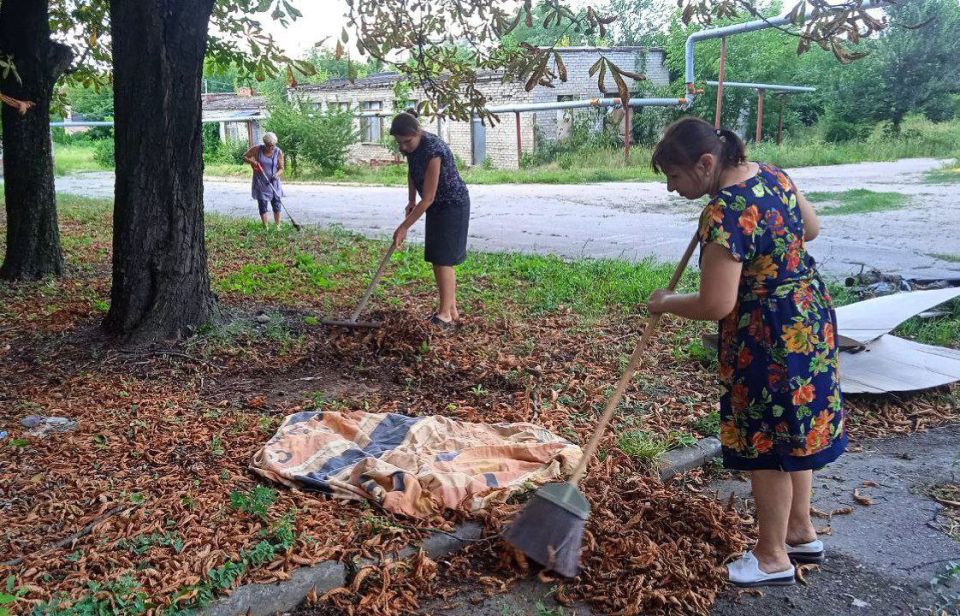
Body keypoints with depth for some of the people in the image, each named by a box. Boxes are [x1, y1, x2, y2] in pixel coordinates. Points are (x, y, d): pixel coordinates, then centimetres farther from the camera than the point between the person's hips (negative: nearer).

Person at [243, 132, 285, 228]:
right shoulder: (257, 150, -8)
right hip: (261, 183, -1)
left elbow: (281, 168, -1)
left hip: (274, 183, 1)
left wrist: (277, 174, -22)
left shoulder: (278, 152, -6)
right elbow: (244, 157, 3)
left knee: (277, 205, 3)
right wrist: (251, 161, -18)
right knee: (263, 206, 0)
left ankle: (277, 227, 16)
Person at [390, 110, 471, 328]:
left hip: (452, 205, -9)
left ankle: (445, 313, -3)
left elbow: (427, 199, -29)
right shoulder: (411, 146, -5)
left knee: (443, 259, -9)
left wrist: (403, 228, -25)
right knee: (438, 259, 10)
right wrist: (411, 201, 6)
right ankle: (451, 309, 18)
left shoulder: (433, 151, -31)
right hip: (437, 206, 9)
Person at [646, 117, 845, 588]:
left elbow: (715, 305, -26)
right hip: (809, 319, 10)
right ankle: (801, 534, 39)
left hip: (771, 340, -10)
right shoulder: (772, 174, 1)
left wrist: (665, 302, -9)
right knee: (792, 435, 22)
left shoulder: (724, 214, -26)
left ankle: (773, 558, 23)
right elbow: (810, 229, 17)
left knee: (765, 445, 6)